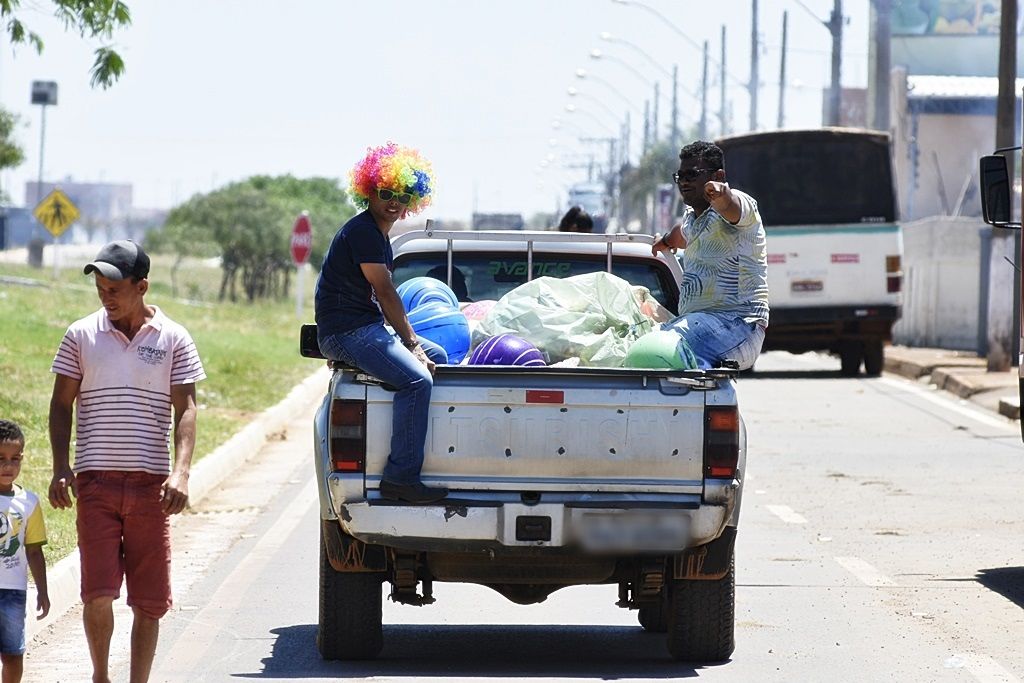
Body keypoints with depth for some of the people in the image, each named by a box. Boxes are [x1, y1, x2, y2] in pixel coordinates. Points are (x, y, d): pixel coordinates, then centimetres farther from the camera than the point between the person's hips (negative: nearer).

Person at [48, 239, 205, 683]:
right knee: (98, 592, -10)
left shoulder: (173, 339, 4)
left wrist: (181, 471, -13)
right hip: (95, 480, 0)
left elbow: (185, 410, 1)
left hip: (152, 483, 1)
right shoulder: (81, 336, 6)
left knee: (150, 600, 1)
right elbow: (61, 405, 10)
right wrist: (61, 467, -2)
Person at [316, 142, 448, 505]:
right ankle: (401, 477, -28)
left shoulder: (378, 233, 19)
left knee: (438, 357, 21)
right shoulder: (361, 231, -14)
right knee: (417, 379, -26)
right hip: (346, 332, -11)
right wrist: (411, 344, -11)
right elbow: (385, 293, -15)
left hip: (369, 330, 11)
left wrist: (413, 344, 11)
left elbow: (383, 297, 20)